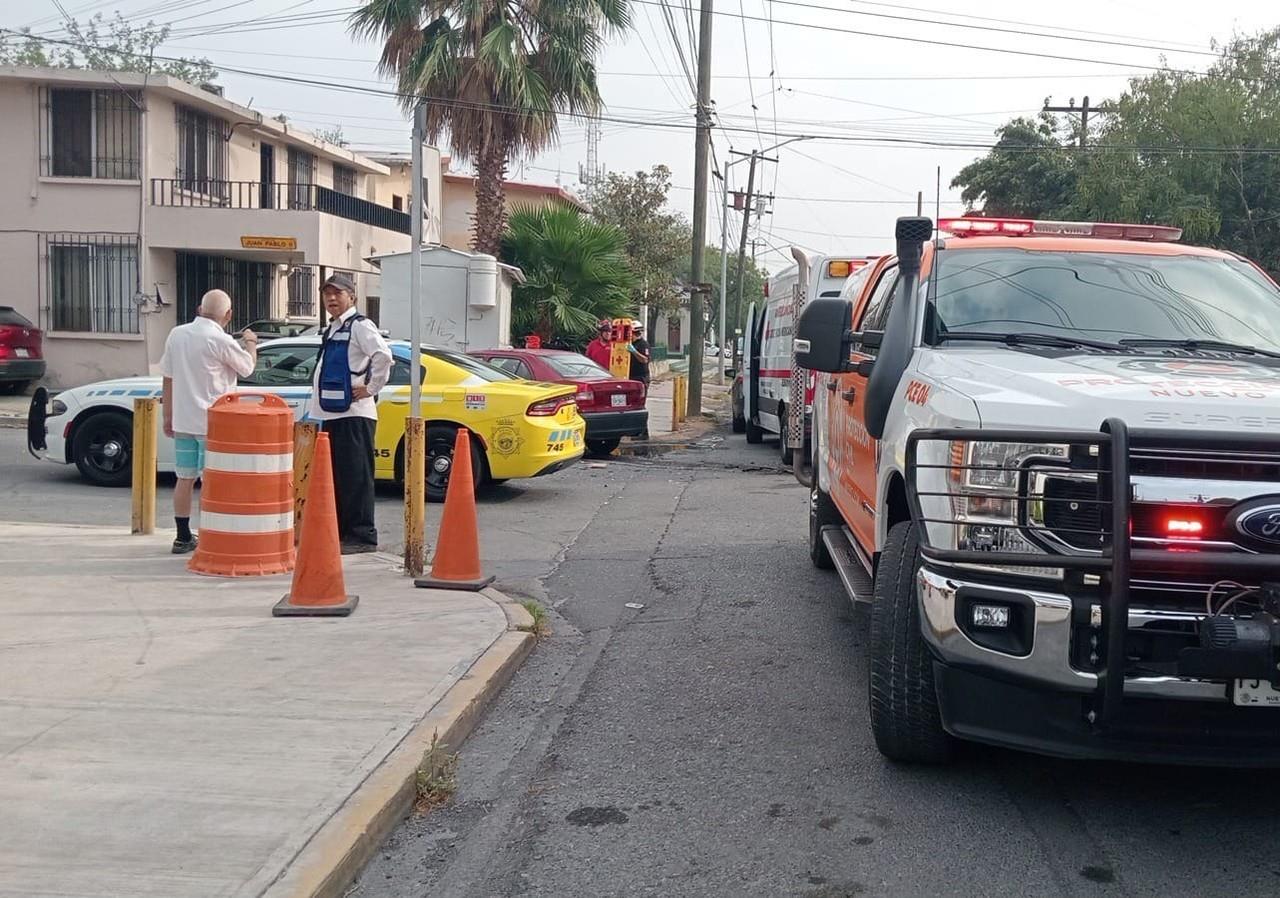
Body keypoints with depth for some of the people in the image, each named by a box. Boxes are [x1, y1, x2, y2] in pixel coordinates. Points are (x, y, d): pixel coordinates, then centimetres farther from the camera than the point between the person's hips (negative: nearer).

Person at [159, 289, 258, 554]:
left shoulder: (177, 334, 4)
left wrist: (168, 416, 17)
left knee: (185, 479, 11)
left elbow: (168, 379, 9)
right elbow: (247, 367, 1)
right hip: (212, 421, -6)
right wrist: (250, 342, 21)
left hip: (182, 420, 6)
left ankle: (183, 537, 17)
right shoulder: (221, 341, -14)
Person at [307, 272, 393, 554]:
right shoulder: (332, 329, 21)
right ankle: (340, 531, 20)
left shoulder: (359, 325, -8)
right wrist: (314, 408, 20)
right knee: (335, 476, 12)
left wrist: (371, 388, -17)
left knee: (356, 476, -7)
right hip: (330, 413, 10)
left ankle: (363, 536, -3)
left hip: (353, 414, -9)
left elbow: (383, 355, -24)